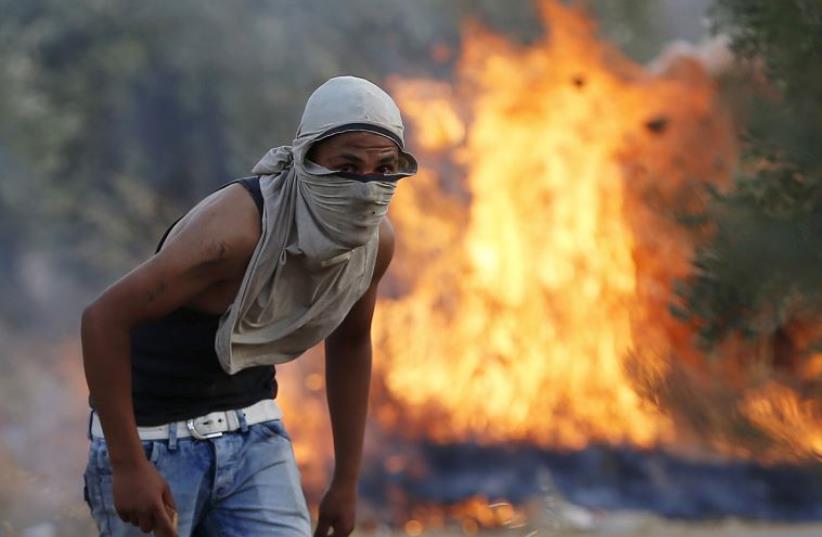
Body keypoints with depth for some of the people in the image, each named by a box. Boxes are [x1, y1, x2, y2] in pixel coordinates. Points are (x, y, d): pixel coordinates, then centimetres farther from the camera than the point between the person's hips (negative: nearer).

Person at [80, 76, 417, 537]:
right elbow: (105, 318, -29)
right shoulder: (235, 229, -30)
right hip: (153, 434, -6)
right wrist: (128, 466, -27)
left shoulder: (377, 243, -7)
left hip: (251, 430, 6)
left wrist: (347, 481, 14)